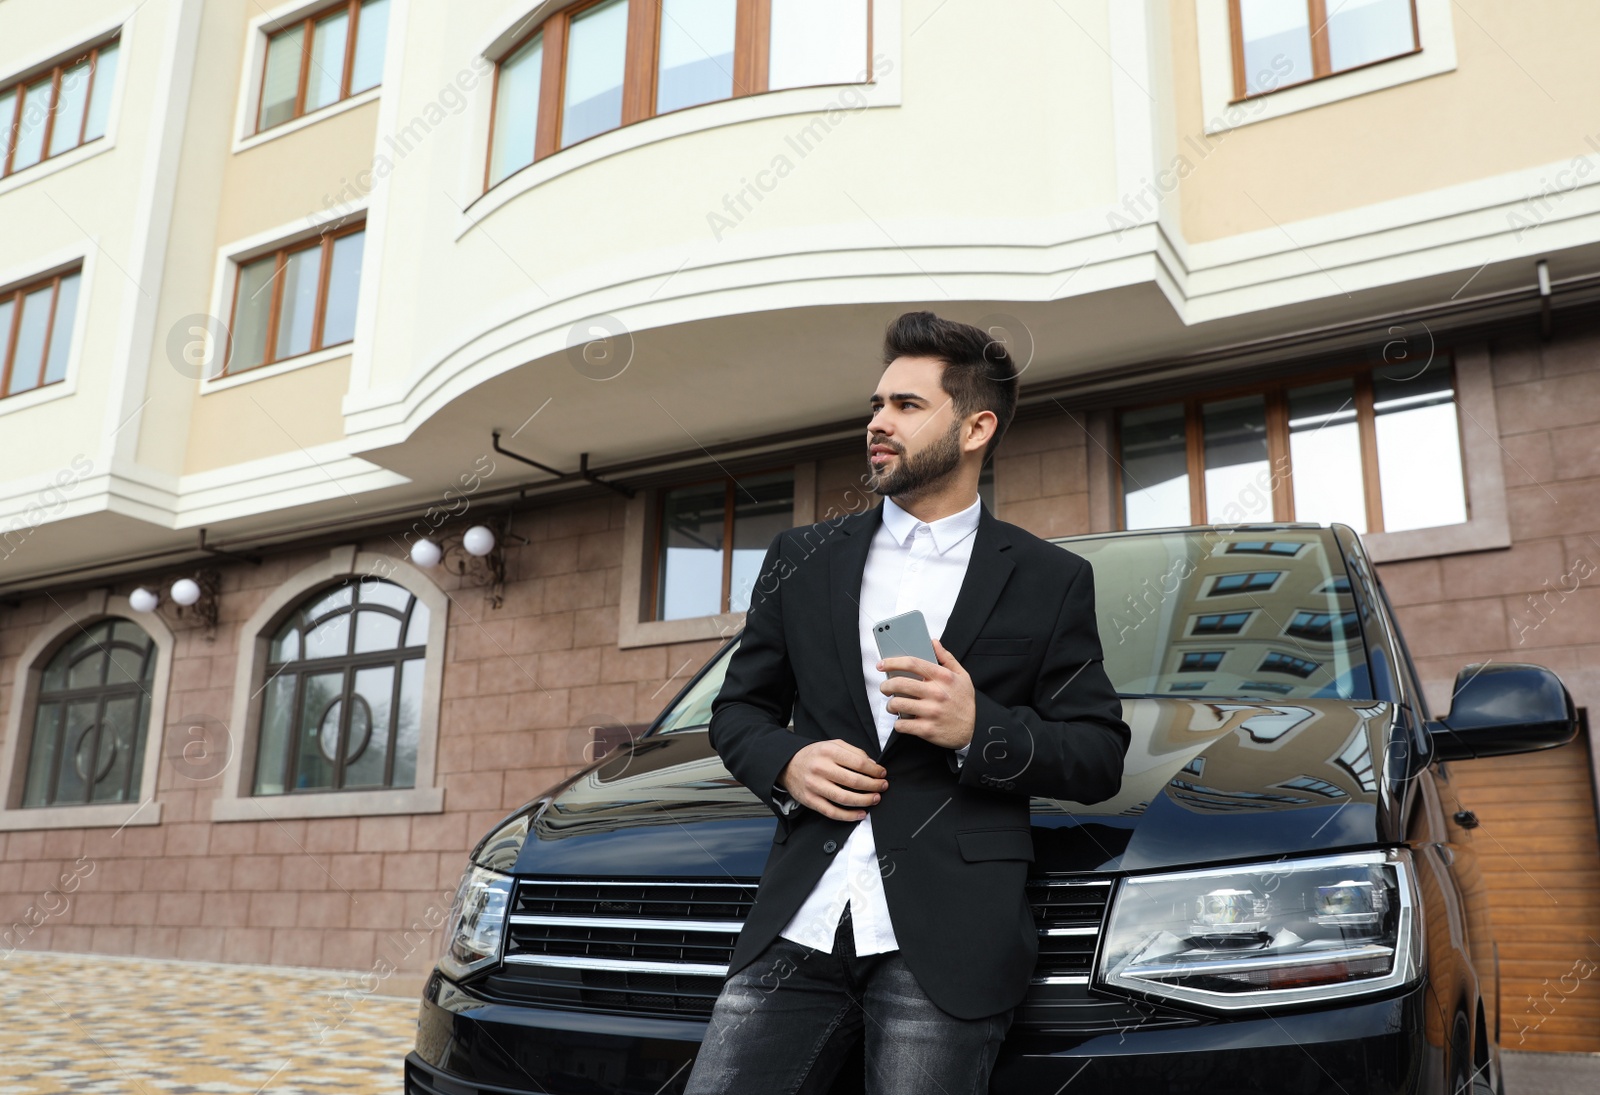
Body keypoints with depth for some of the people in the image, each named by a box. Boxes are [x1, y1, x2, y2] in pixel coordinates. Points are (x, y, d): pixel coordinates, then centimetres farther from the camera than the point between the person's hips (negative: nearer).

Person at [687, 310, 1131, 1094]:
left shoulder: (1049, 580, 6)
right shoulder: (802, 560, 14)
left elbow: (1101, 756, 4)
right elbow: (737, 707, 18)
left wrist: (981, 729, -13)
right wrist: (785, 763, -3)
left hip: (948, 940, -2)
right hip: (797, 922, 3)